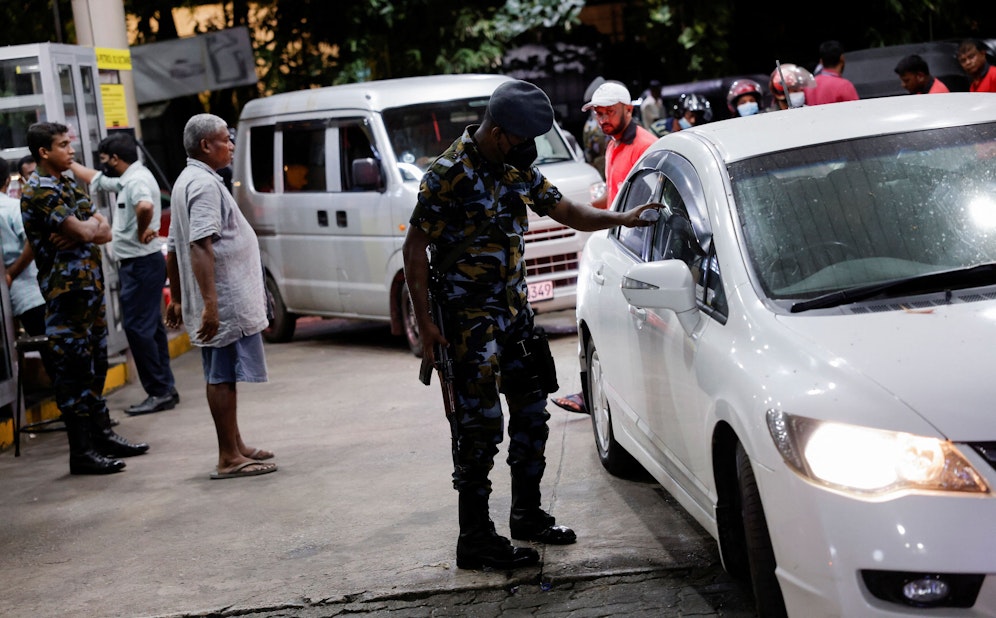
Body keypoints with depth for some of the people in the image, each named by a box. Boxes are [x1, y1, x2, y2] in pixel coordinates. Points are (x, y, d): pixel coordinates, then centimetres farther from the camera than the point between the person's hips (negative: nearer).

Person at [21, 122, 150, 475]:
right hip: (66, 289, -9)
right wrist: (91, 225, 2)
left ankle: (102, 435, 26)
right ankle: (81, 452, -4)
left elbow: (105, 231, 9)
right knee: (73, 368, -6)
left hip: (90, 286, 9)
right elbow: (83, 232, -20)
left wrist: (81, 232, -11)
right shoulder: (40, 191, -13)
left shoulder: (68, 186, 16)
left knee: (95, 364, 16)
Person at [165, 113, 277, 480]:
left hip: (218, 303, 10)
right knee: (223, 377, -7)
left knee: (222, 376, 16)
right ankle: (229, 459, -3)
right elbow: (200, 245, -25)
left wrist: (178, 299, 26)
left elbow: (174, 248, 22)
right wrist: (210, 302, -29)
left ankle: (236, 447, 26)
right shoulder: (205, 184, -15)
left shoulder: (185, 182, 18)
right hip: (227, 301, -10)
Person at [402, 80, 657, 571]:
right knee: (479, 425, -7)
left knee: (531, 413, 14)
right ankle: (475, 539, 0)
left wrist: (620, 218, 0)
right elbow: (415, 248, -13)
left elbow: (565, 211, 15)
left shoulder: (517, 169, 8)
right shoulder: (450, 174, -15)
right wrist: (424, 322, -16)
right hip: (469, 319, -8)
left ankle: (527, 513, 30)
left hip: (514, 310, 8)